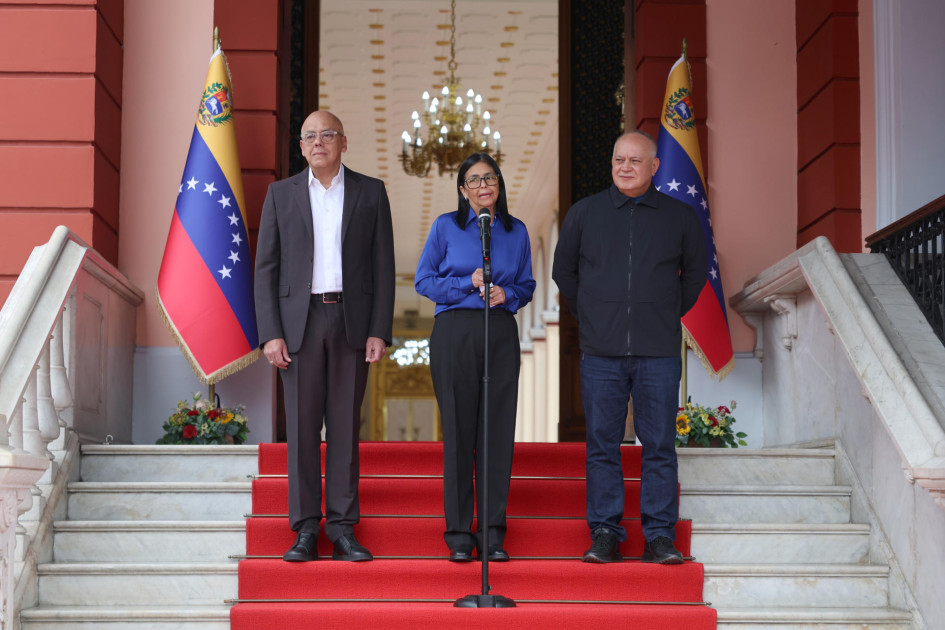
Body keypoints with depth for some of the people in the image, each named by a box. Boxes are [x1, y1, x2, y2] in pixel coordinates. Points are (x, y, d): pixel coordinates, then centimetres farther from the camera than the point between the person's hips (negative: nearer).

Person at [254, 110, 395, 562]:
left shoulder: (370, 192, 8)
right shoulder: (281, 194, 8)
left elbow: (383, 266, 5)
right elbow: (266, 267, 5)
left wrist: (380, 331, -4)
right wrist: (270, 334, -6)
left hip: (352, 321, 0)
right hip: (300, 321, 0)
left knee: (345, 427, 2)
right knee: (301, 427, 0)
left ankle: (343, 529, 7)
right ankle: (305, 531, 5)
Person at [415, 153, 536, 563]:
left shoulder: (516, 231, 11)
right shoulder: (446, 226, 4)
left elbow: (527, 286, 15)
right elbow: (424, 280, 3)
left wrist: (507, 294, -6)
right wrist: (467, 284, -10)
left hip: (501, 334, 2)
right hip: (455, 333, -2)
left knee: (498, 432, 0)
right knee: (458, 430, -1)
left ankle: (493, 533, 8)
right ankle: (459, 533, 6)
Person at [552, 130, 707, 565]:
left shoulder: (681, 217, 6)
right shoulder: (583, 213, 8)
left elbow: (695, 272, 19)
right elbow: (563, 271, 19)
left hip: (659, 352, 0)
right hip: (601, 351, 1)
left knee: (659, 445, -1)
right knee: (602, 444, 2)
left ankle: (660, 536, 5)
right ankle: (605, 535, 9)